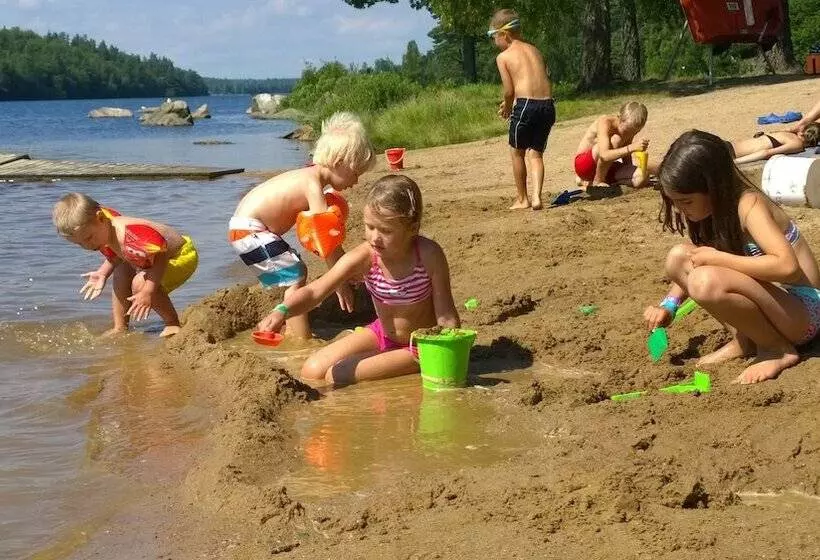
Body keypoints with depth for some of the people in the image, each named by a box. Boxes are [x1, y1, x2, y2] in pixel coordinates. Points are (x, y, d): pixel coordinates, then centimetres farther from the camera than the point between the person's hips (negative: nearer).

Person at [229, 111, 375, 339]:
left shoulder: (310, 176, 10)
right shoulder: (313, 185, -21)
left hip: (249, 227, 11)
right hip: (248, 230, -11)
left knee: (299, 270, 17)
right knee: (295, 277, -15)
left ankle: (291, 333, 26)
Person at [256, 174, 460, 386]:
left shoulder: (428, 255, -28)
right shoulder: (363, 258, -22)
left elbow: (447, 317, -21)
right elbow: (314, 291, -29)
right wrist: (282, 310, -49)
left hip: (421, 345, -5)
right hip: (382, 333, 5)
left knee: (337, 377, -18)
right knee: (312, 371, -2)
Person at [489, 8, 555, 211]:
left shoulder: (503, 57, 2)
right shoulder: (534, 50, 19)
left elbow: (509, 91, -4)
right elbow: (546, 81, 18)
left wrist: (507, 106, 18)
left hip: (525, 105, -5)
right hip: (548, 105, 5)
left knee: (517, 151, 14)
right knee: (536, 153, 13)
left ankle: (522, 199, 20)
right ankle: (536, 197, -4)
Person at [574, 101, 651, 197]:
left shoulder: (629, 128, -6)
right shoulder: (605, 122, -26)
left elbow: (626, 158, 7)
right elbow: (604, 155, -42)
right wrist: (632, 147, -52)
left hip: (605, 168, 8)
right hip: (583, 163, -8)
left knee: (642, 177, -20)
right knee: (615, 140, -34)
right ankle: (597, 182, -16)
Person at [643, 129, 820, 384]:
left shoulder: (749, 204, -22)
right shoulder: (715, 210, 2)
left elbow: (787, 266, -36)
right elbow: (697, 262, 16)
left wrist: (717, 258, -28)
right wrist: (669, 305, 0)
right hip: (768, 300, 9)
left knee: (707, 281, -33)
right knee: (678, 258, -2)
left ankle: (778, 349, -10)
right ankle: (745, 340, 2)